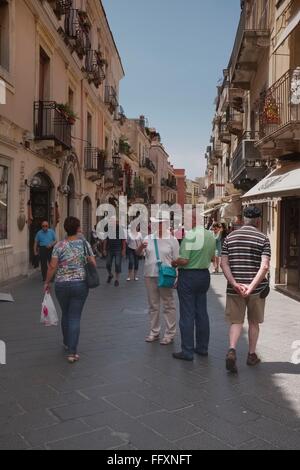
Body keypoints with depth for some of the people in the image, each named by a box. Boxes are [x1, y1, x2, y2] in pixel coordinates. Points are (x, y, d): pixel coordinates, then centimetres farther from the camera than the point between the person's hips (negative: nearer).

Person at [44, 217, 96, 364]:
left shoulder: (59, 246, -6)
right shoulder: (85, 244, -2)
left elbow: (52, 266, -8)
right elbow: (93, 264, -3)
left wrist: (47, 282, 3)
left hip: (62, 285, 1)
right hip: (80, 284, 0)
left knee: (65, 314, 21)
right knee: (75, 317, 3)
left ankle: (67, 343, 39)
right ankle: (72, 352, -1)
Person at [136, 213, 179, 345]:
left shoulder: (172, 240, -1)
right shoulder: (149, 238, 7)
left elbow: (176, 260, 0)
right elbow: (138, 253, -1)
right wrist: (142, 246, -24)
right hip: (150, 276, 3)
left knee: (168, 305, 3)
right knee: (153, 306, 13)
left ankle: (170, 334, 14)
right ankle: (154, 332, 25)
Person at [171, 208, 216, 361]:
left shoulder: (190, 235, -19)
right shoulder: (210, 235, 5)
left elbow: (184, 260, -21)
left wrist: (174, 263, -3)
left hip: (188, 275, -7)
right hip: (204, 275, 7)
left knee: (187, 314, 0)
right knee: (202, 312, 15)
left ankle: (187, 351, 6)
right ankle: (202, 347, 25)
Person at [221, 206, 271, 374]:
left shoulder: (230, 237, 3)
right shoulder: (263, 239, -5)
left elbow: (224, 263, -4)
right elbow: (264, 267, -17)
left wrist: (235, 284, -10)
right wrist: (251, 286, -19)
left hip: (234, 289, 1)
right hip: (257, 289, -1)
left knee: (236, 322, 8)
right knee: (254, 322, 16)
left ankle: (232, 351, -14)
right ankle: (252, 355, 27)